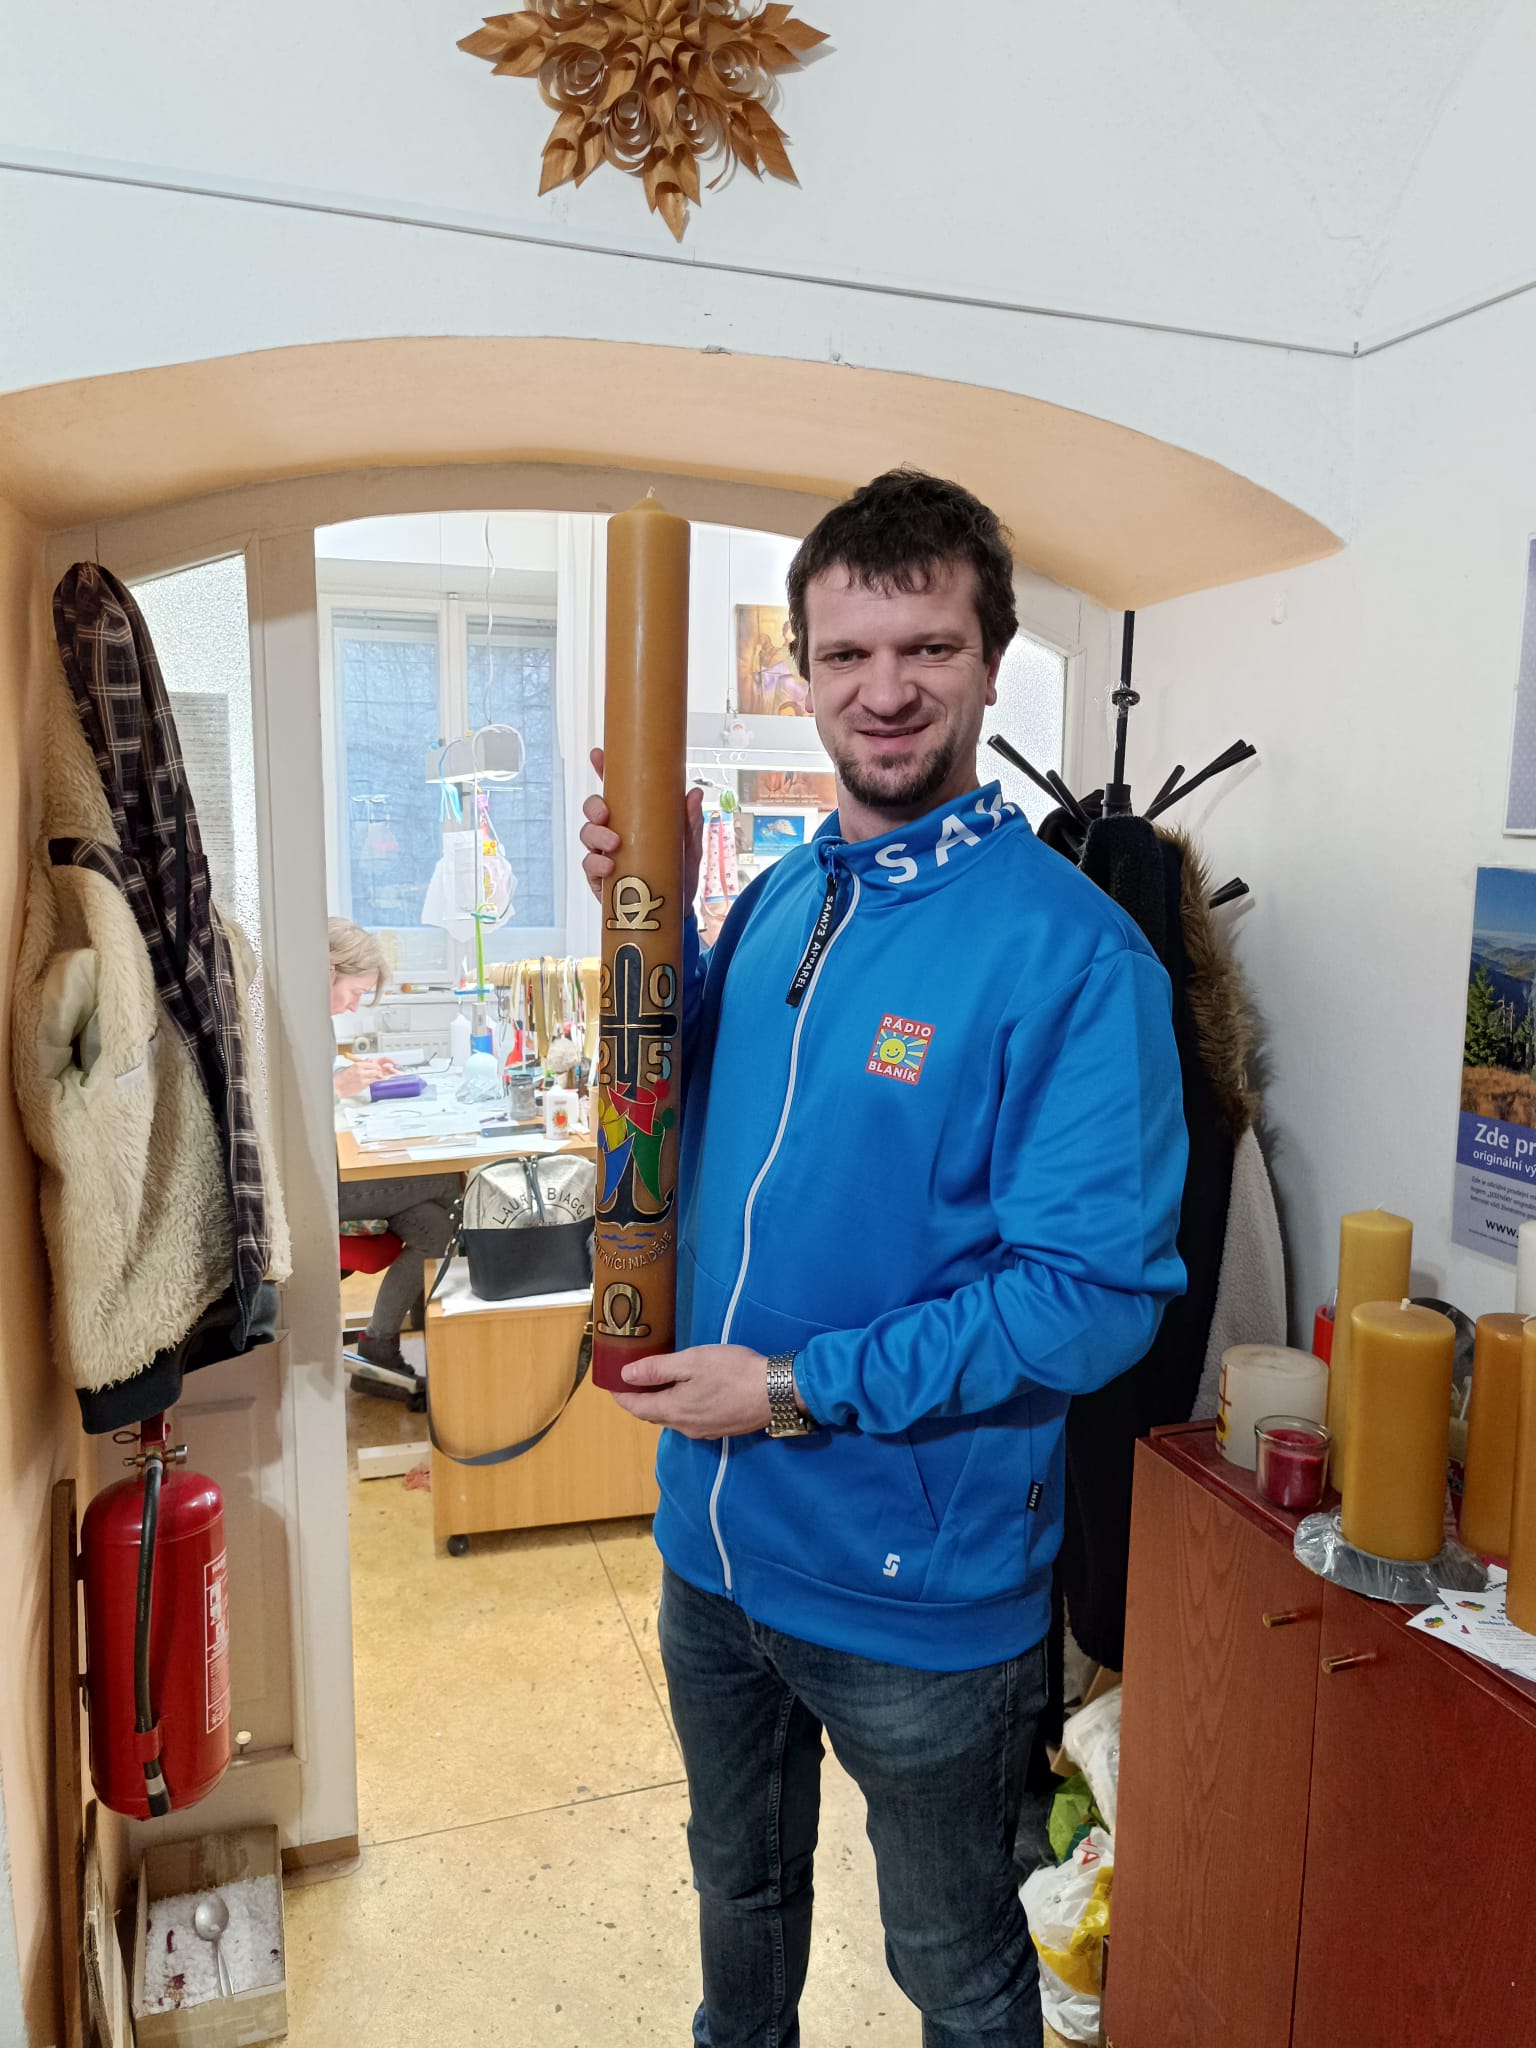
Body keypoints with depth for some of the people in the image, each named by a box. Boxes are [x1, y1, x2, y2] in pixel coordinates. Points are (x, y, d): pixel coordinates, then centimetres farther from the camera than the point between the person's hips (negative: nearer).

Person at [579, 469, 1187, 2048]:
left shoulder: (1070, 949, -21)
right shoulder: (777, 900, 0)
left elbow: (1098, 1293, -22)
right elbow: (691, 1119, 10)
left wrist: (805, 1389, -23)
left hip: (918, 1584, -6)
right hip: (712, 1536, 6)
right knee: (740, 1883, 32)